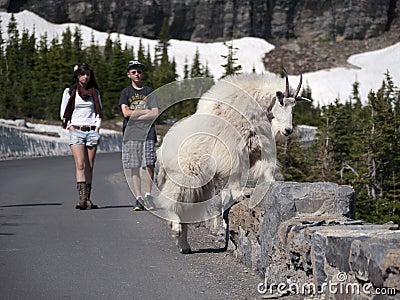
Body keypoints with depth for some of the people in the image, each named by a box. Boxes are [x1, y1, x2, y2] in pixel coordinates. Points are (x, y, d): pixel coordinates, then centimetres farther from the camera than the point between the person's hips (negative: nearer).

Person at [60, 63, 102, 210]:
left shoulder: (95, 92, 13)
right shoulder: (69, 92, 6)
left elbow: (99, 112, 14)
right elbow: (64, 113, 7)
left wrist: (97, 130, 1)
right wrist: (71, 128, -4)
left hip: (92, 131, 3)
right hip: (76, 130, -2)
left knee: (89, 166, 0)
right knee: (80, 165, -15)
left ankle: (87, 199, 2)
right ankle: (82, 198, -23)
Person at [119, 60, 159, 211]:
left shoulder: (149, 91, 10)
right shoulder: (126, 92, 11)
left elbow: (155, 114, 0)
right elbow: (125, 113, -2)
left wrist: (135, 116, -6)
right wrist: (145, 111, -5)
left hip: (147, 132, 0)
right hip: (131, 133, 0)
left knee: (150, 164, -8)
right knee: (134, 167, -2)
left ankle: (148, 195, 4)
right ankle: (138, 198, 1)